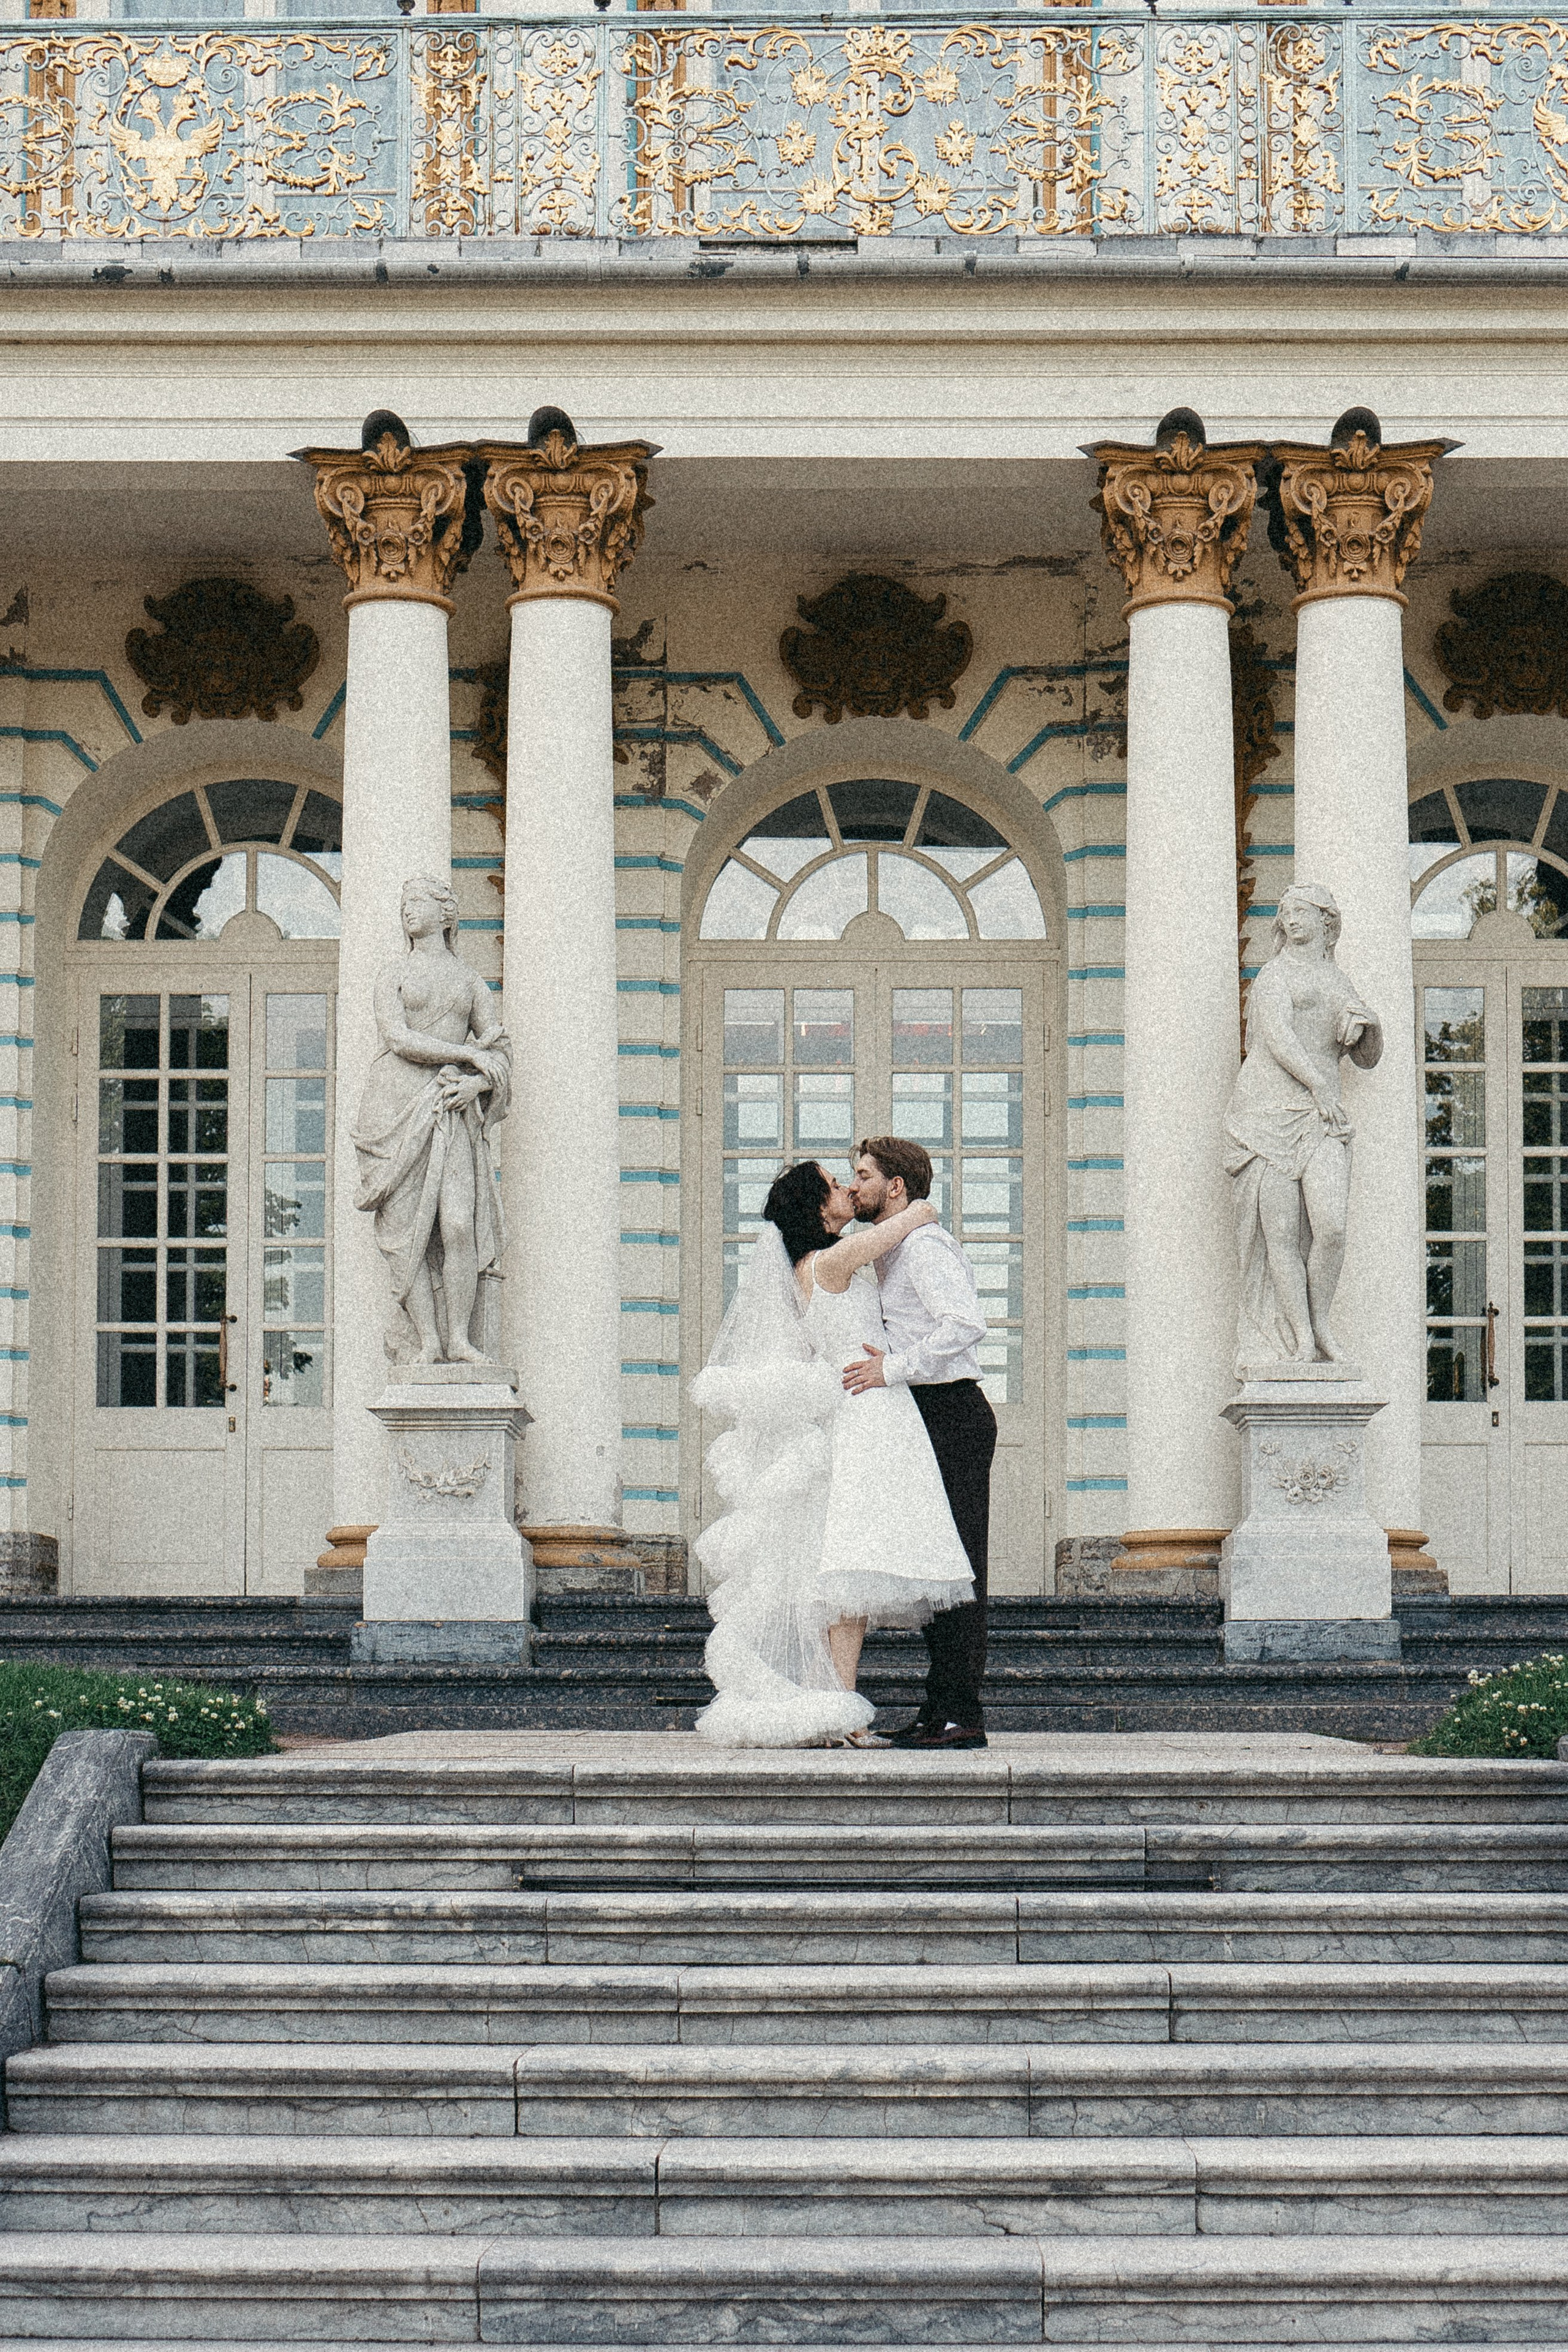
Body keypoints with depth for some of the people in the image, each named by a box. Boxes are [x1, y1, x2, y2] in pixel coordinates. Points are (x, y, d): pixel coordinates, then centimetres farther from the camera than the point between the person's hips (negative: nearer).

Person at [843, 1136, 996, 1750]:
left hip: (952, 1416, -11)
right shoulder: (890, 1251, 21)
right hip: (928, 1420, 11)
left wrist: (894, 1368, -25)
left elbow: (967, 1325, -25)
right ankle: (940, 1709, 12)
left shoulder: (923, 1244, -12)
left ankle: (962, 1715, -12)